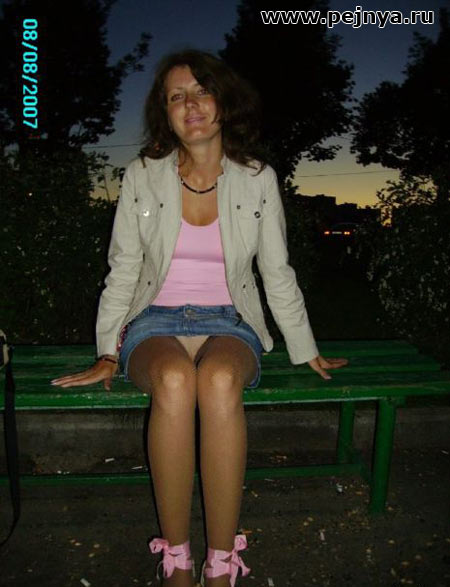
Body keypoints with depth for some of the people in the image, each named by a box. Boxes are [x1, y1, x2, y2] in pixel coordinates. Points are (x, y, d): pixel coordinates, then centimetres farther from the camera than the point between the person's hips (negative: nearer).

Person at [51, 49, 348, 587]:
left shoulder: (258, 180, 3)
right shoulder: (142, 175, 2)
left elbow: (278, 275, 9)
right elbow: (122, 271, 6)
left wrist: (308, 353, 11)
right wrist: (107, 355, 3)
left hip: (228, 323, 0)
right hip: (156, 322, 0)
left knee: (220, 380, -35)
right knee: (175, 380, -35)